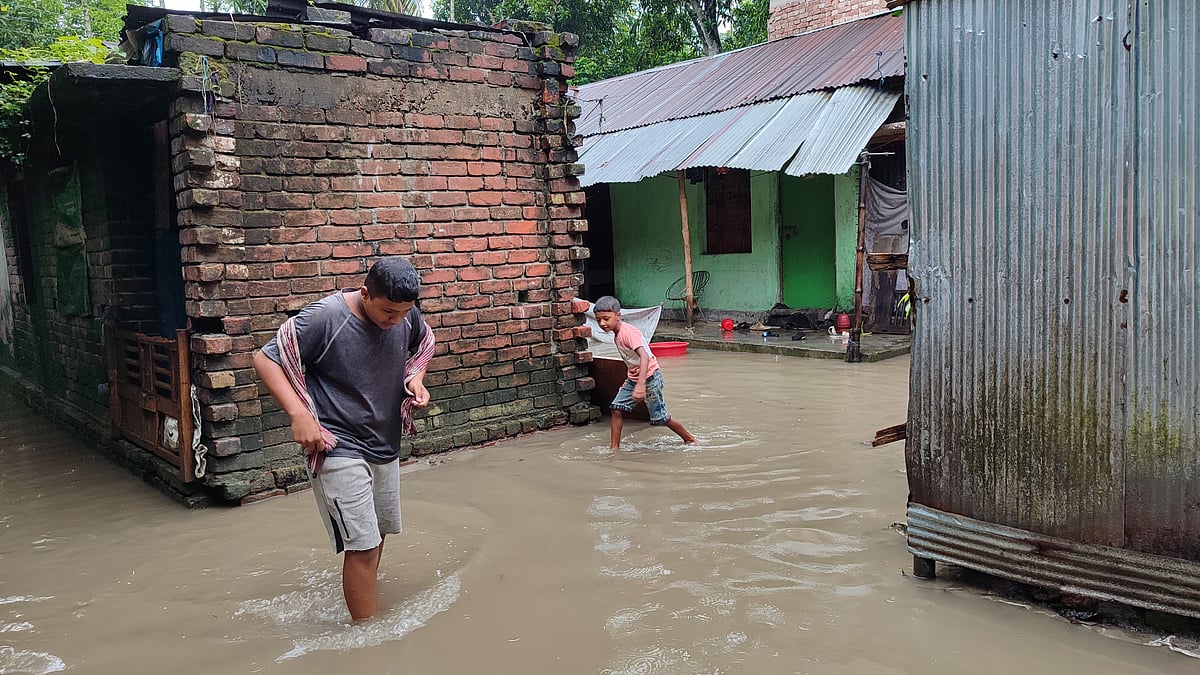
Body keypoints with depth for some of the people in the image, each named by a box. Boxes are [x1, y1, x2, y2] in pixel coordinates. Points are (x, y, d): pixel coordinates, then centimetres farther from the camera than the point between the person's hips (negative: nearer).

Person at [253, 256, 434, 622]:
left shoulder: (405, 313, -5)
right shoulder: (325, 317, -22)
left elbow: (424, 342, 18)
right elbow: (265, 359, -16)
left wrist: (416, 378, -2)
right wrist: (299, 414, -26)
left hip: (386, 445, 7)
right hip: (339, 450, -6)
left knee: (377, 534, 19)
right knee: (363, 545, -9)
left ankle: (362, 603, 40)